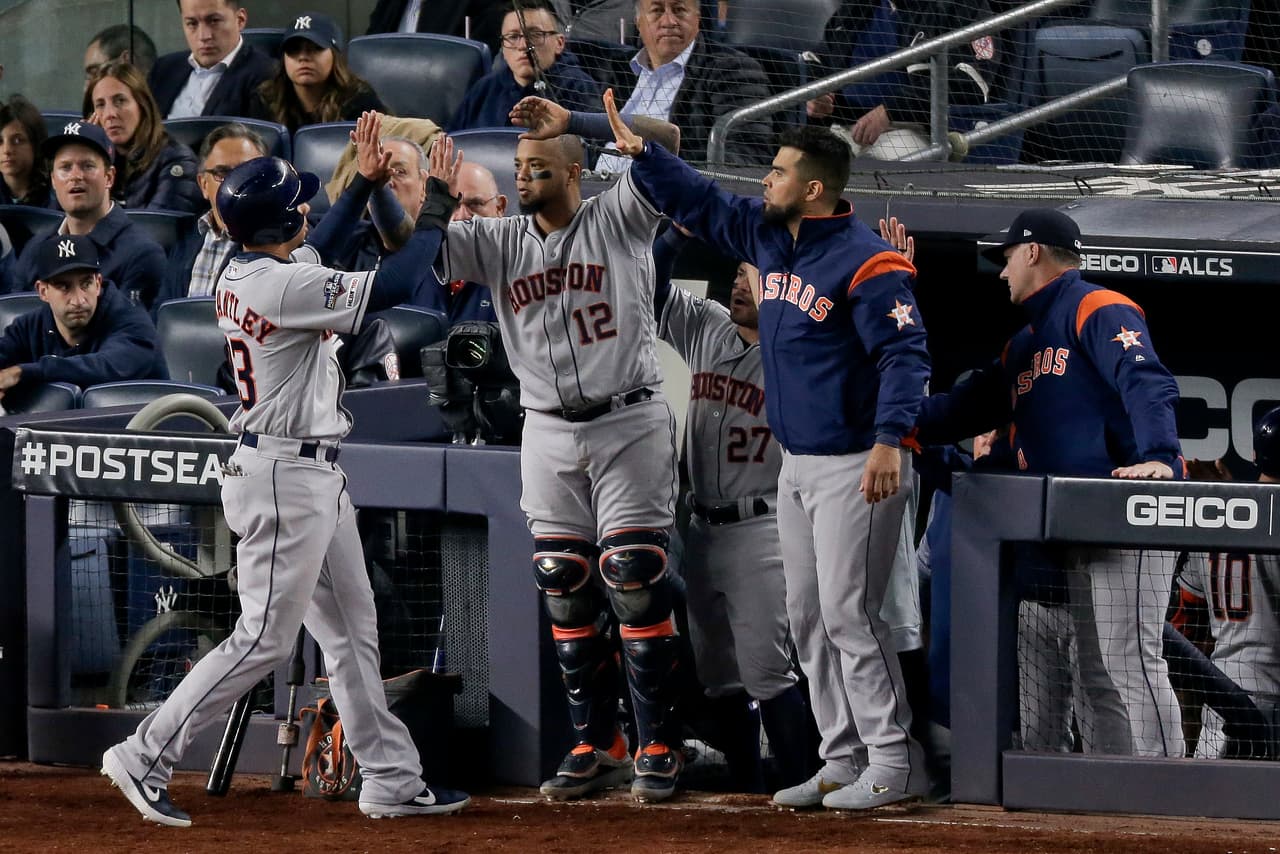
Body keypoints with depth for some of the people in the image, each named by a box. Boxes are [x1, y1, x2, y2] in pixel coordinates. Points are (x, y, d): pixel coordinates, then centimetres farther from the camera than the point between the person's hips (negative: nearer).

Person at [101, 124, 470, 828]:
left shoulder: (241, 275, 7)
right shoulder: (283, 286, -22)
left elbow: (315, 255, 30)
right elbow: (393, 285, -24)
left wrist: (364, 182, 26)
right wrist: (437, 204, -12)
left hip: (315, 476, 10)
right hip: (284, 476, -10)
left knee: (351, 631, 13)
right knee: (263, 638, -6)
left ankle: (390, 779, 18)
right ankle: (145, 757, -1)